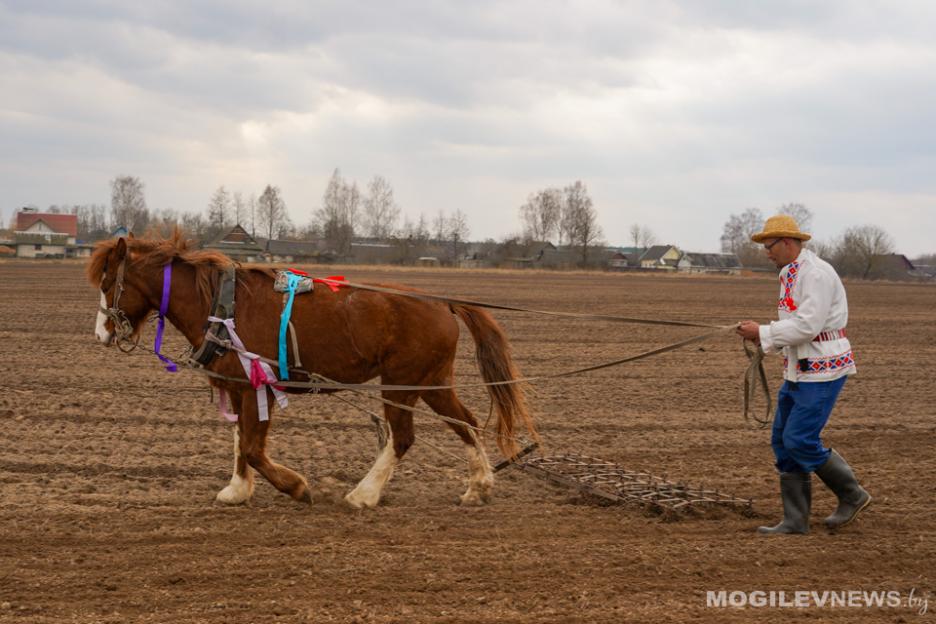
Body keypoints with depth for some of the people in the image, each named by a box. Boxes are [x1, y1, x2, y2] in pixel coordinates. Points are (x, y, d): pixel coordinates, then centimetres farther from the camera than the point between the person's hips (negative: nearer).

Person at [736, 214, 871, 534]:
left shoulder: (816, 274, -17)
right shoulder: (792, 275, 15)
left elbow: (807, 325, -24)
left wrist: (763, 333, -17)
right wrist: (766, 340, 6)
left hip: (824, 369, -10)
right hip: (800, 370, 10)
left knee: (800, 441, -10)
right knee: (783, 440, 6)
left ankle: (852, 495, 8)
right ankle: (795, 520, 11)